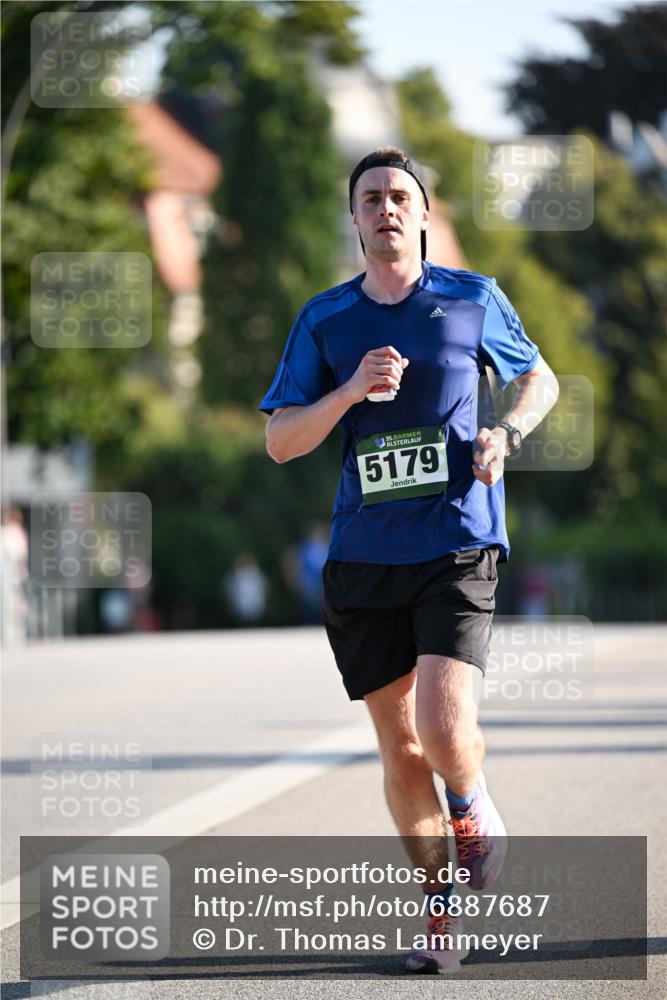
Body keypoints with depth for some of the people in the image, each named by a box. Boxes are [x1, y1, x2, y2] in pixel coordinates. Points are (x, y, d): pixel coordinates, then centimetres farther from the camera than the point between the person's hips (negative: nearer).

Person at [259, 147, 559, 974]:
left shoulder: (473, 299, 4)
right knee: (399, 746, 5)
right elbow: (279, 442, 3)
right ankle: (440, 906, 21)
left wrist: (506, 434, -1)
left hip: (457, 544, -2)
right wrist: (353, 389, -13)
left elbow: (539, 379, 19)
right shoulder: (323, 320, 6)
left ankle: (474, 810, 17)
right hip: (364, 556, 2)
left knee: (445, 726, -18)